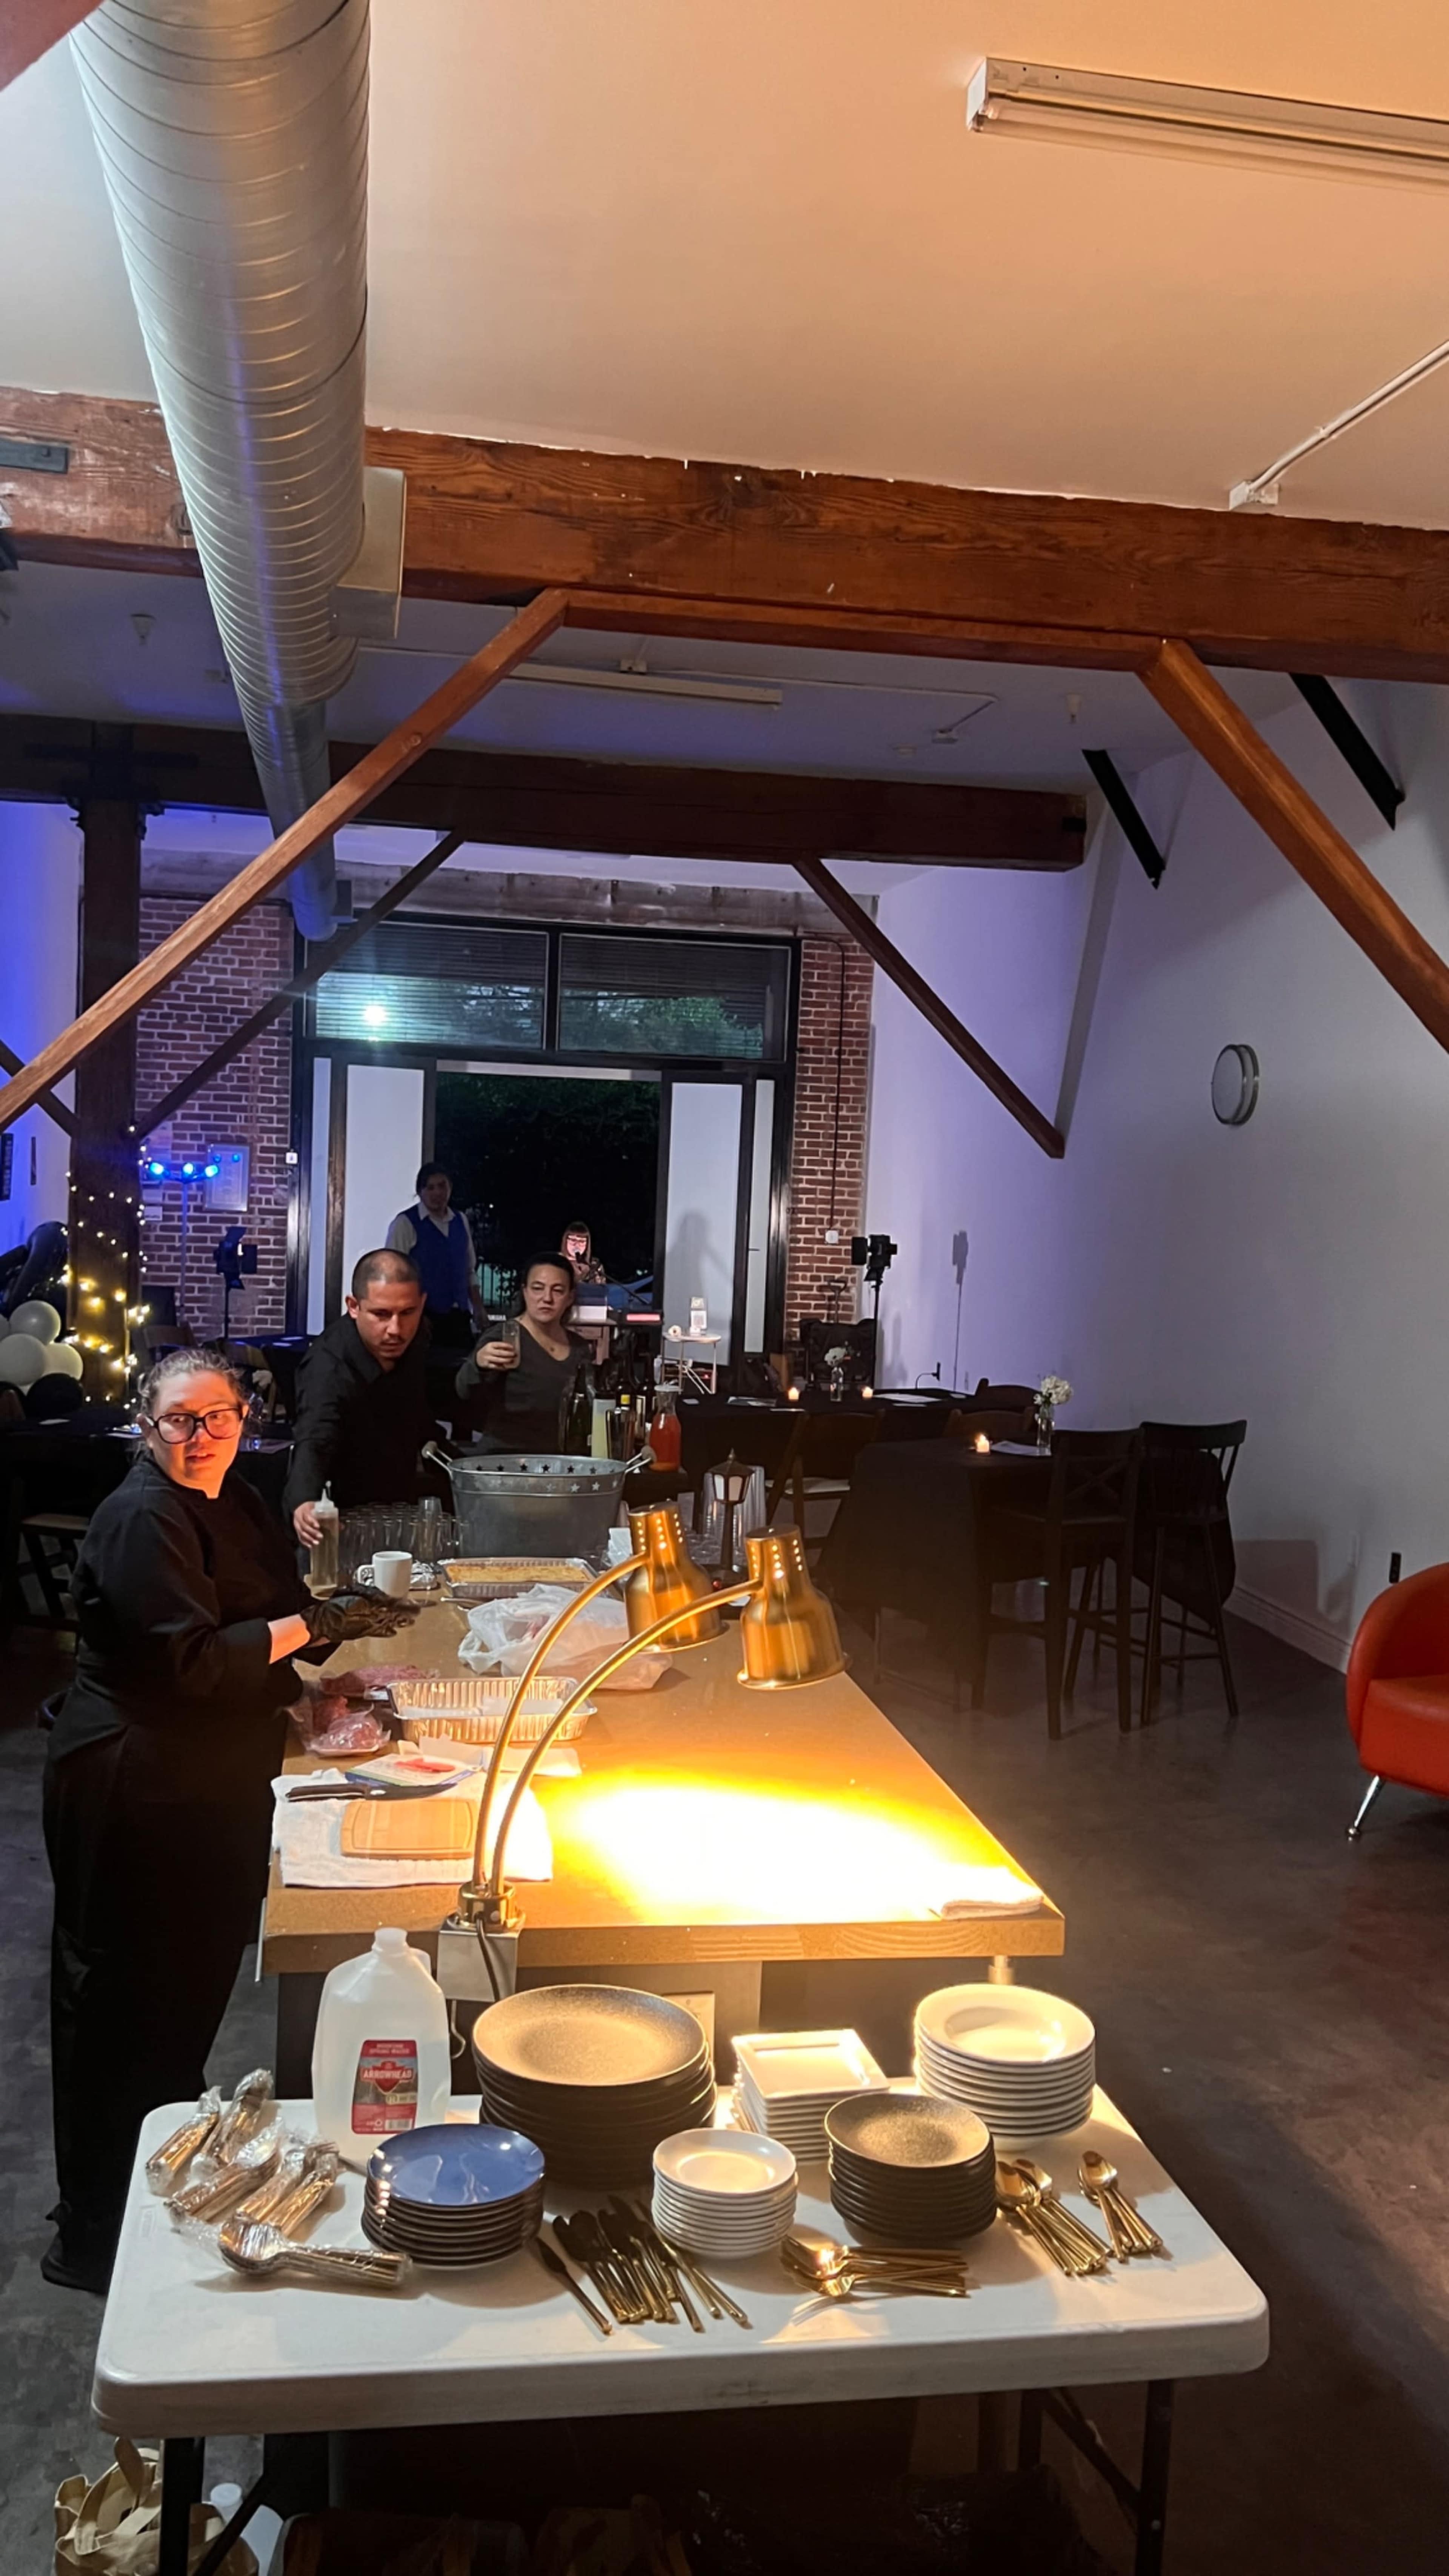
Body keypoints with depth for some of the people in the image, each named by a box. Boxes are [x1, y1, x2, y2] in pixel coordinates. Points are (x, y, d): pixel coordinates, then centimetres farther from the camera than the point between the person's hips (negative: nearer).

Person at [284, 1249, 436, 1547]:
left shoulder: (414, 1338, -11)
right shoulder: (328, 1369, -33)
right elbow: (313, 1444, -49)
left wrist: (429, 1440, 0)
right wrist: (303, 1503, -66)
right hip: (347, 1517, -6)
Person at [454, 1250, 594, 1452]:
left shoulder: (579, 1348, 7)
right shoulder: (503, 1337, -8)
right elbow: (465, 1392, -23)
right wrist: (479, 1364, -42)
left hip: (555, 1460, 4)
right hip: (501, 1458, -4)